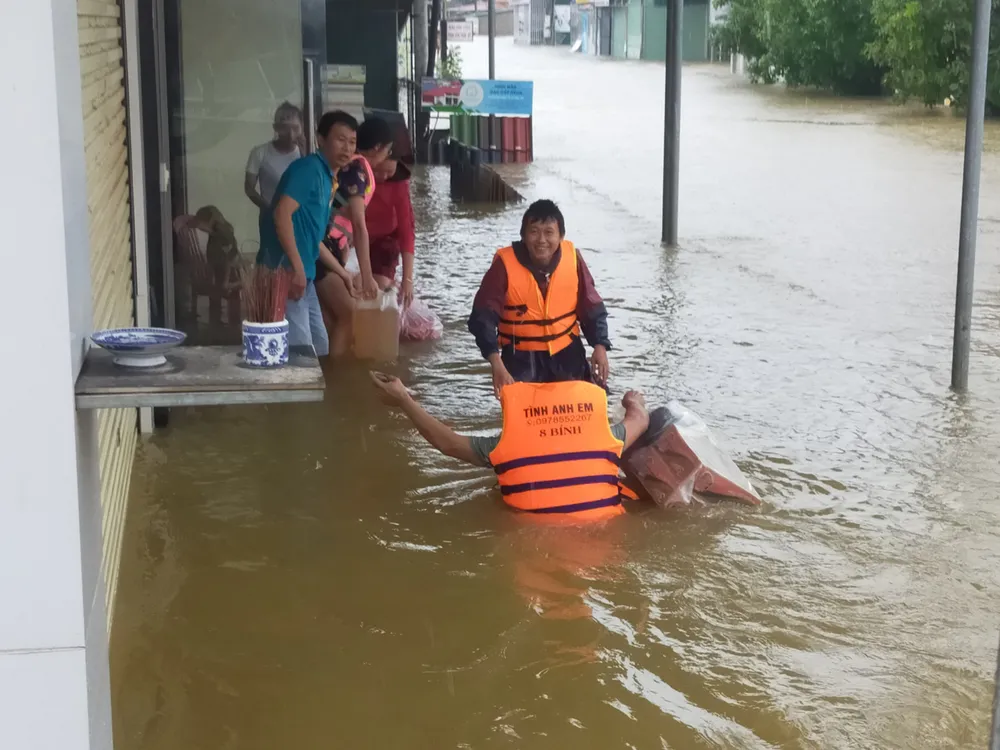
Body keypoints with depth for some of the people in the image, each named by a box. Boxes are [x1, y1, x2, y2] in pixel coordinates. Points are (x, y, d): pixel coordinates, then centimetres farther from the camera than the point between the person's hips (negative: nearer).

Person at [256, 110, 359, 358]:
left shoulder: (327, 178, 18)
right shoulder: (309, 168, -11)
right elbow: (282, 213, -23)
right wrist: (297, 266, -26)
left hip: (303, 273, 10)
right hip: (285, 272, -10)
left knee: (320, 346, 16)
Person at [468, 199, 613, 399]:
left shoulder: (572, 258, -10)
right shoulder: (505, 265, -18)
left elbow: (592, 308, 1)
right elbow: (483, 317, -20)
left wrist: (600, 346, -12)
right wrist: (496, 363, -32)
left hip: (567, 352, 3)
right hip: (521, 357, -3)